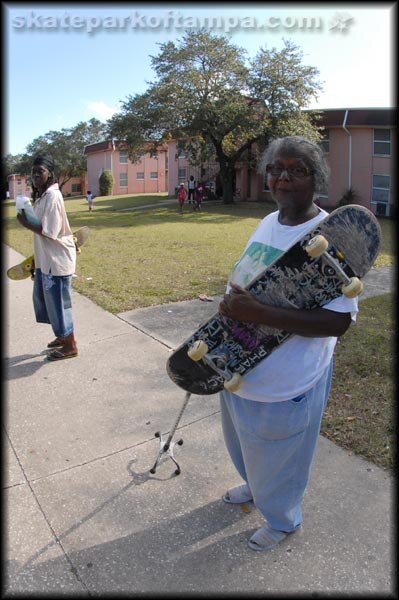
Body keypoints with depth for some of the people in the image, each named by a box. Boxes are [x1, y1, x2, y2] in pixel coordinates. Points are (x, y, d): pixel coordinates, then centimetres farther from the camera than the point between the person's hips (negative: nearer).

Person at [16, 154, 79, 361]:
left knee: (58, 302, 1)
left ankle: (70, 345, 16)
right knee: (43, 298, 20)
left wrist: (26, 223, -14)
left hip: (57, 260, -10)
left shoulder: (52, 196, -18)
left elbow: (49, 232, -24)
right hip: (45, 259, 10)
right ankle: (62, 336, 35)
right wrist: (36, 259, 17)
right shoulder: (41, 195, 11)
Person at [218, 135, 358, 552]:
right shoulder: (268, 223, 1)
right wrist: (231, 306, 4)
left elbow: (338, 321, -29)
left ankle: (282, 519, 49)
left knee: (278, 457, 18)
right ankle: (255, 486, 62)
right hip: (241, 368, 8)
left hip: (287, 383, -7)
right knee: (246, 443, 30)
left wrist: (259, 313, -36)